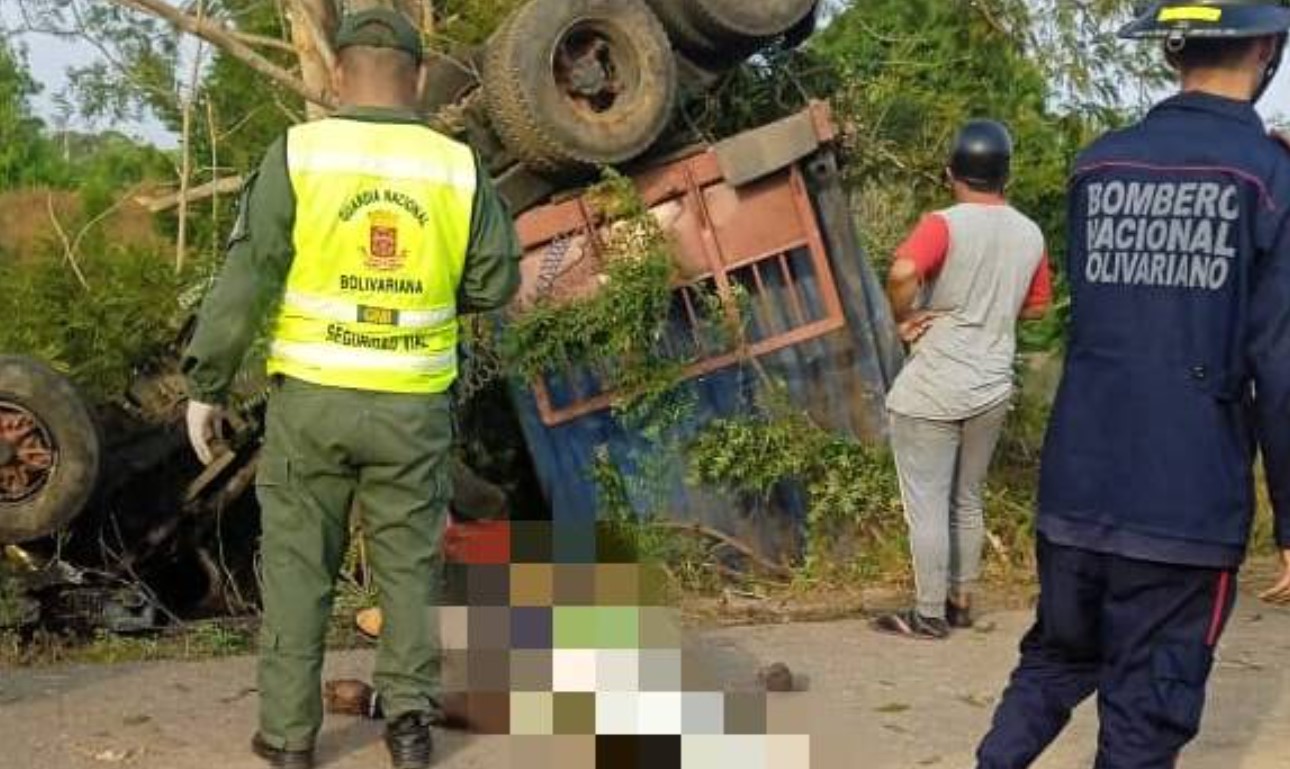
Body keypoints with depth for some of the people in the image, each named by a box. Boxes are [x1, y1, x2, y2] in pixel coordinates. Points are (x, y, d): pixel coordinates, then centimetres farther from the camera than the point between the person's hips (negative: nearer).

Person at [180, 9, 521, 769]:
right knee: (408, 563, 14)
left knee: (298, 562, 10)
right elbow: (496, 281, 4)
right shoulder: (459, 167, -3)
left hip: (313, 395, -1)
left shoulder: (298, 152, -8)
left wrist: (207, 385, -3)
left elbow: (245, 279, -11)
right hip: (413, 405, 1)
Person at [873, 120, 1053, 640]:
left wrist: (904, 319, -15)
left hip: (932, 391, -6)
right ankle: (960, 603, 28)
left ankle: (930, 615, 7)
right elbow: (1037, 306, 17)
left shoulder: (945, 224, -14)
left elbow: (902, 273, -32)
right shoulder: (1030, 235, 4)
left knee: (926, 504, 2)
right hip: (992, 390, 6)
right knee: (967, 501, 19)